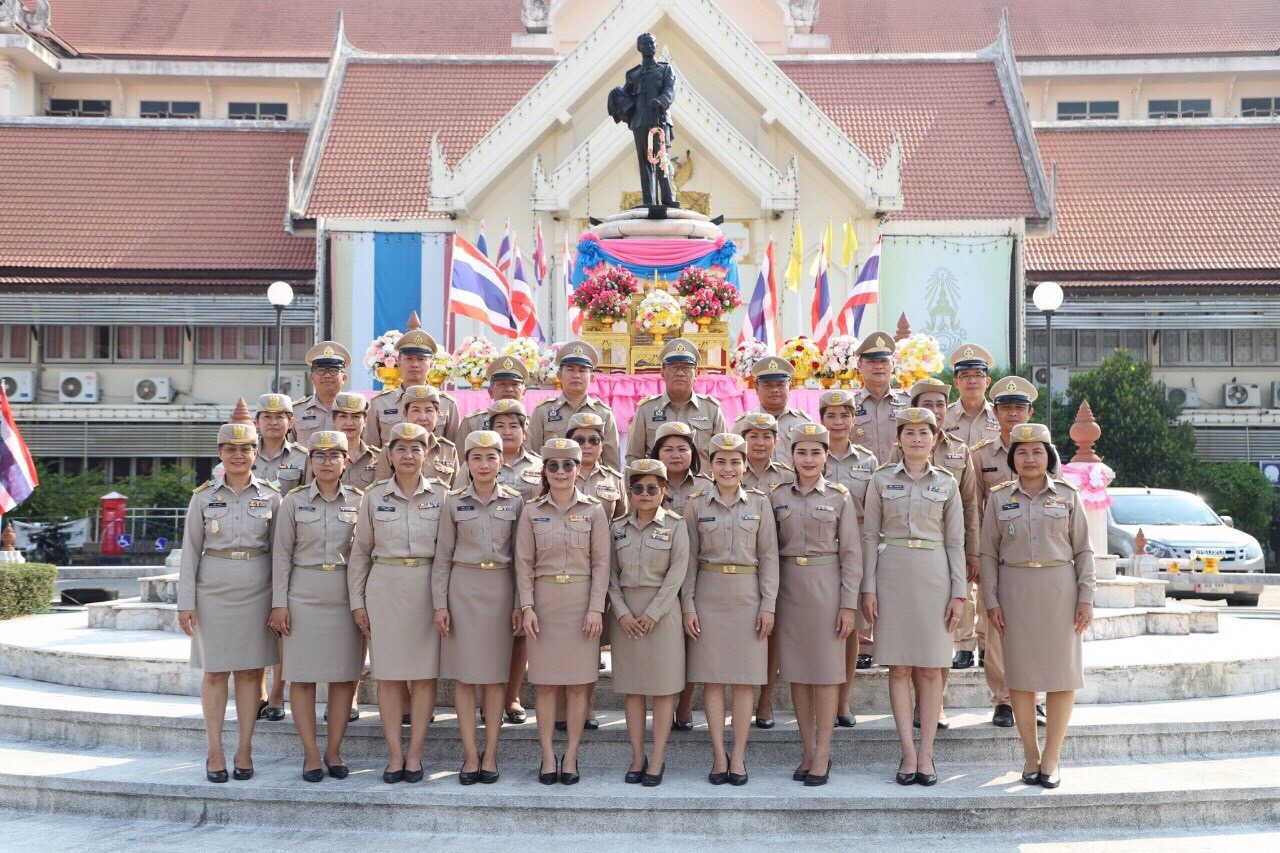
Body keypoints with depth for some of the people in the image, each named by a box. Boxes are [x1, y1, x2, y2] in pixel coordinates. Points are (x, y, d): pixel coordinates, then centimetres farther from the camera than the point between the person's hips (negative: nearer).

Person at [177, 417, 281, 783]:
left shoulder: (271, 497, 3)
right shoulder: (203, 496, 2)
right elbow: (190, 551, 2)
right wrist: (186, 602, -3)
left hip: (257, 591, 0)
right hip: (214, 591, 0)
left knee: (249, 670, 5)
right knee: (215, 671, 4)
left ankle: (245, 751, 12)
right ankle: (215, 753, 11)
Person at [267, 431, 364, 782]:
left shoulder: (358, 501, 4)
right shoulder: (293, 500, 1)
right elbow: (281, 554, 1)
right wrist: (279, 603, -4)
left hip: (346, 596, 1)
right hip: (304, 595, -1)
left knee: (345, 676, 4)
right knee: (302, 676, 0)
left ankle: (333, 750, 15)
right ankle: (311, 754, 10)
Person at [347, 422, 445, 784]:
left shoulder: (441, 494, 3)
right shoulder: (374, 495, 5)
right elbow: (360, 551, 8)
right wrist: (357, 601, 3)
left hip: (428, 589, 0)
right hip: (384, 588, 0)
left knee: (425, 673, 2)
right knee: (388, 674, 2)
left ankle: (415, 755, 10)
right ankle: (394, 755, 10)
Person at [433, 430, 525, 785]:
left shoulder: (515, 502, 4)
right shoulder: (454, 502, 2)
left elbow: (520, 556, 6)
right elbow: (443, 556, 4)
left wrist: (520, 603, 0)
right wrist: (440, 604, -2)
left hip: (500, 589, 1)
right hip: (463, 588, 0)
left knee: (496, 674, 4)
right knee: (464, 675, 0)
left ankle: (490, 754, 11)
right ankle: (470, 755, 7)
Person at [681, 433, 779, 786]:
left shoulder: (759, 503, 3)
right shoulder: (696, 504, 3)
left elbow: (768, 557, 2)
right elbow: (689, 558, 3)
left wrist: (768, 605, -4)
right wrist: (688, 605, -3)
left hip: (748, 597, 0)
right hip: (708, 596, 0)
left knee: (744, 679, 2)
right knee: (711, 677, 2)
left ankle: (738, 757, 9)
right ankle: (718, 756, 10)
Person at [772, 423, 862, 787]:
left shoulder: (839, 497, 0)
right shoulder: (777, 496, 5)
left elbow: (851, 555, -2)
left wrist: (848, 604, -8)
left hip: (826, 587, -2)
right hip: (788, 588, 3)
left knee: (827, 670, -1)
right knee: (796, 671, 7)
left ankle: (822, 754, 6)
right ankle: (808, 750, 17)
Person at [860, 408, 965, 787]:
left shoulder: (947, 483, 7)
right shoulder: (881, 480, 4)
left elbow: (955, 542, 7)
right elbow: (870, 536, 4)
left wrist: (959, 593, 0)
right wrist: (868, 587, -3)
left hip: (934, 574, 1)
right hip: (892, 574, 0)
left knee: (931, 668, 1)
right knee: (899, 667, 1)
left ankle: (926, 754, 8)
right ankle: (908, 754, 7)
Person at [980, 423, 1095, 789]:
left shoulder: (1067, 495, 5)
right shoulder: (999, 498, 5)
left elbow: (1083, 550, 4)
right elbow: (988, 553, 5)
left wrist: (1086, 597, -3)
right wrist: (991, 601, -2)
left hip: (1060, 590, 0)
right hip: (1015, 591, 0)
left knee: (1063, 672, -1)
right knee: (1021, 673, 3)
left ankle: (1051, 757, 8)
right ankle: (1030, 755, 14)